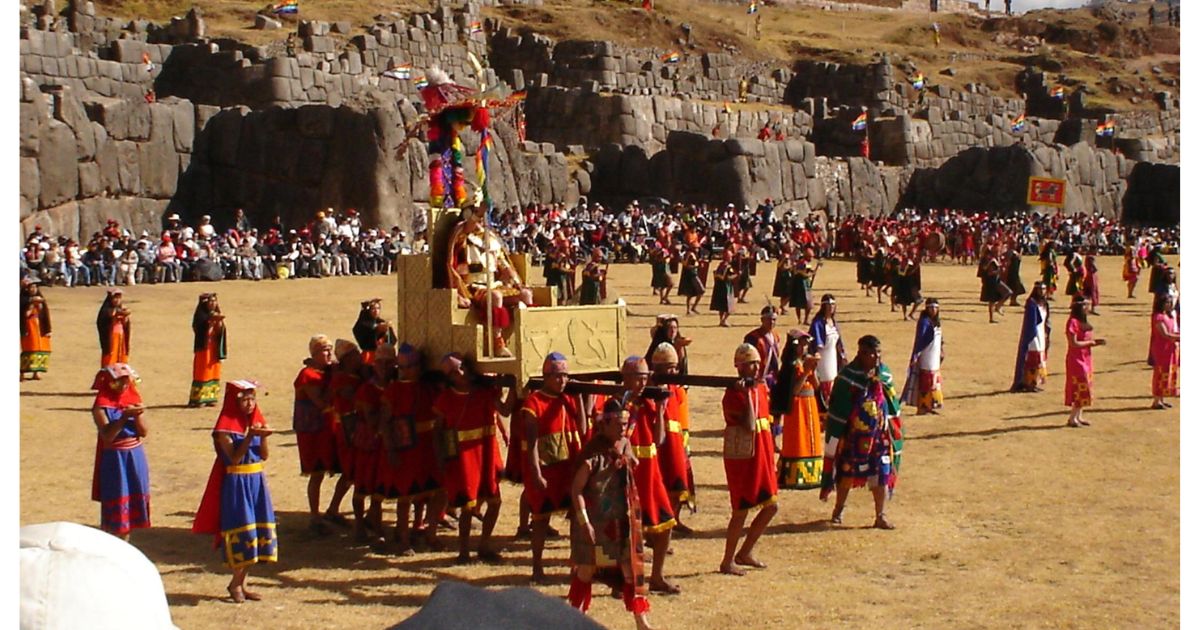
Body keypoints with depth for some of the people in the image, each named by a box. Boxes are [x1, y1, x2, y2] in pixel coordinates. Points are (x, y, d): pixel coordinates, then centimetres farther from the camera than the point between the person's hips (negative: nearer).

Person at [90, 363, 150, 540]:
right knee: (113, 506, -1)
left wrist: (137, 416, -18)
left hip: (135, 457, 5)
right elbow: (107, 435, -21)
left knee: (131, 502, 12)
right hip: (113, 459, -5)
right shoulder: (101, 405, -10)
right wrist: (124, 416, -28)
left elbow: (143, 432, 0)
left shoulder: (134, 399, 4)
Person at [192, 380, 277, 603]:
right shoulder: (226, 426, -9)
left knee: (258, 532, 7)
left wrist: (263, 437, -14)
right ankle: (236, 583, 10)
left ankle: (241, 583, 17)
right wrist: (249, 436, -27)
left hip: (257, 481, 6)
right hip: (236, 483, -6)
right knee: (242, 532, -5)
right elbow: (234, 457, -18)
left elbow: (265, 456, 4)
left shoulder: (256, 422, 9)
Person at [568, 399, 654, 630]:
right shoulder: (593, 452, -17)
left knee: (631, 567, 7)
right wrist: (584, 522, -19)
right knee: (586, 569, 9)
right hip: (595, 521, -5)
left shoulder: (625, 445, 1)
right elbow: (576, 489, -17)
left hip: (622, 520, 5)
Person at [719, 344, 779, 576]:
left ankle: (745, 553, 26)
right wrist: (747, 394, -25)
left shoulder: (761, 388, 10)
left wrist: (771, 456, 17)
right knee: (741, 511, -1)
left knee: (771, 506, 12)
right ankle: (727, 561, 12)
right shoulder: (733, 394, -15)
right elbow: (749, 425, -27)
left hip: (762, 457, 8)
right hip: (741, 458, -8)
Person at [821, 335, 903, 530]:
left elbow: (892, 403, 11)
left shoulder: (883, 374, 0)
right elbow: (837, 412, -13)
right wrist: (835, 439, -13)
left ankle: (881, 516, 11)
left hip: (879, 433, 4)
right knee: (847, 471, 12)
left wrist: (895, 430, 13)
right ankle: (839, 509, 31)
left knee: (882, 472, 2)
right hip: (854, 435, -4)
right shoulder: (848, 376, -15)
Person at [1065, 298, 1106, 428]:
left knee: (1084, 389, 11)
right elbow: (1074, 343, -21)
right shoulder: (1073, 322, -16)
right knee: (1081, 388, -9)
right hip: (1076, 360, -9)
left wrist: (1096, 342, 0)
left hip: (1085, 360, 9)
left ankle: (1078, 417, 17)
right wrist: (1090, 342, -12)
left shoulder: (1083, 322, 14)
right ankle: (1072, 418, -5)